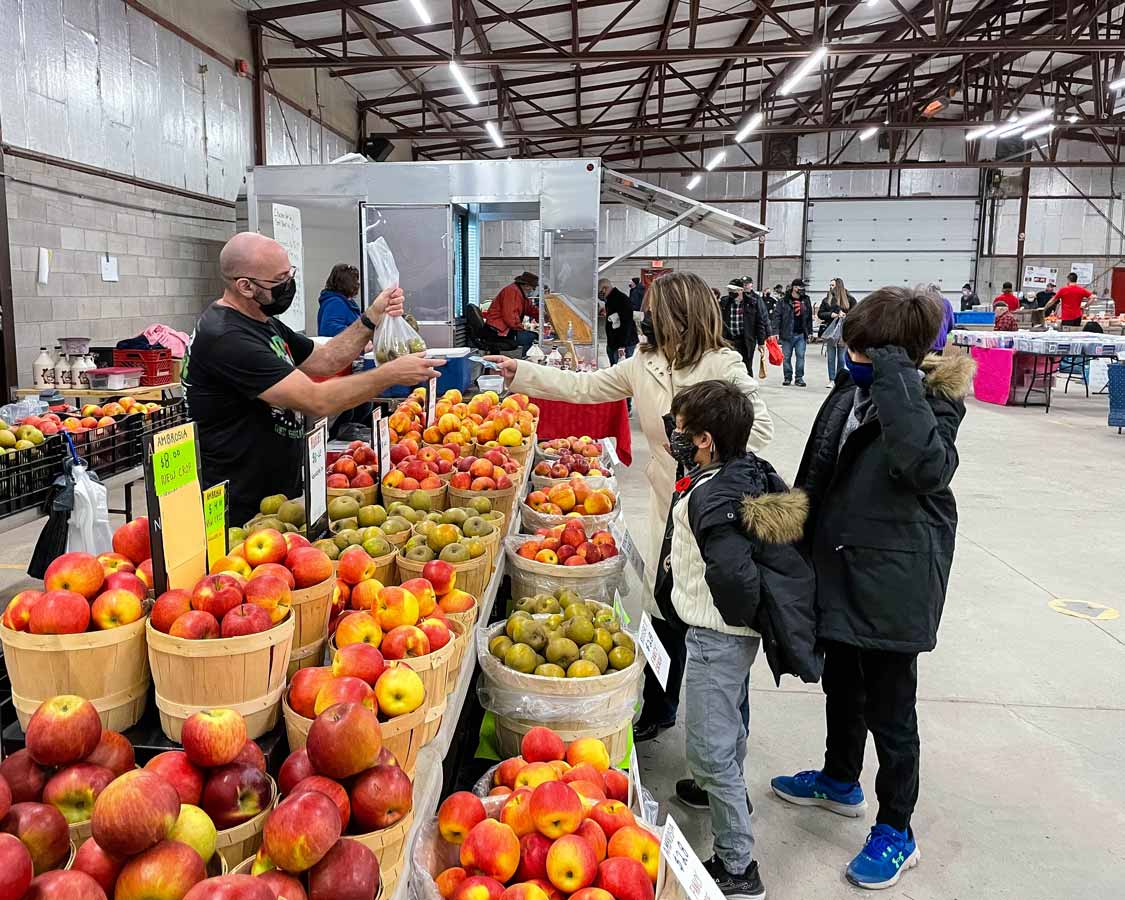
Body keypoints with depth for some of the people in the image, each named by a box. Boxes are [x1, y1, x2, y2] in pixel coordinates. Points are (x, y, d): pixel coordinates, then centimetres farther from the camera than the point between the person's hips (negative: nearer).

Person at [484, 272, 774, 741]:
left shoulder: (723, 365, -12)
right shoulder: (645, 362, 7)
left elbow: (760, 426, -14)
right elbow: (584, 387, 13)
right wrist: (521, 372, 14)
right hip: (667, 497, 6)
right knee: (662, 603, 13)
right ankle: (658, 708, 32)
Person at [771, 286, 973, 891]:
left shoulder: (932, 400, -18)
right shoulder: (850, 388, 2)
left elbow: (929, 467, -41)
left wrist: (896, 379, -38)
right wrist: (803, 543, 18)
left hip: (893, 582, -8)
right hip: (839, 569, 8)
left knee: (888, 707, 7)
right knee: (841, 684, 24)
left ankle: (896, 833, 27)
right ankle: (839, 781, 47)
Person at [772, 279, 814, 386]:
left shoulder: (805, 300, 9)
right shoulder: (783, 301, -3)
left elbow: (809, 317, 15)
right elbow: (777, 316, -6)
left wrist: (810, 332, 13)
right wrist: (776, 331, -13)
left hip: (801, 334, 3)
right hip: (787, 334, -2)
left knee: (801, 356, 2)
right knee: (786, 357, 5)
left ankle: (799, 378, 10)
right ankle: (787, 377, 17)